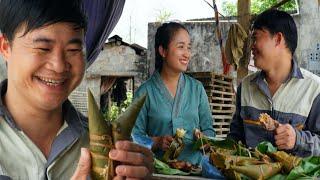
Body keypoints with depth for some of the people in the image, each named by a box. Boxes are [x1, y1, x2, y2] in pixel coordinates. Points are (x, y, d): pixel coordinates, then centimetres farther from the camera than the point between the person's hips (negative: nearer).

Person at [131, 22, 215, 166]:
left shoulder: (197, 88, 11)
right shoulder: (145, 92, 1)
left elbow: (208, 129, 16)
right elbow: (135, 136, 1)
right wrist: (156, 142, -15)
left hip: (195, 166, 2)